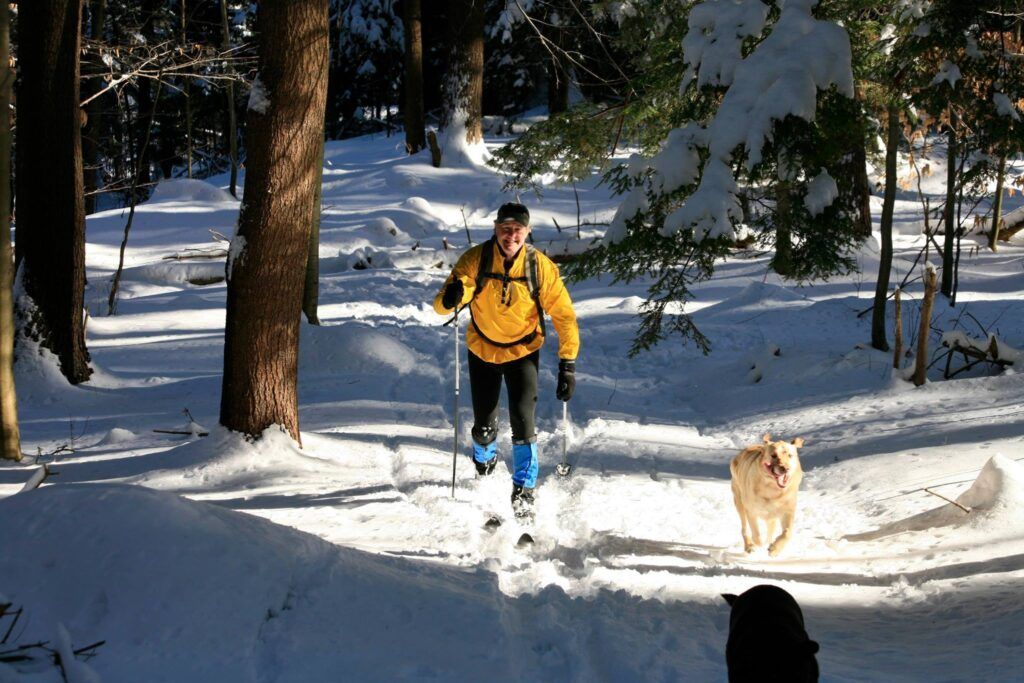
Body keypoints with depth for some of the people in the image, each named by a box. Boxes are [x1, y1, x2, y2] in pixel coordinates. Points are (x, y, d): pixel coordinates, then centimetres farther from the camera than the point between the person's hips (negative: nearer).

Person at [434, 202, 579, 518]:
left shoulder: (541, 267, -19)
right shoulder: (475, 259, -20)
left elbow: (564, 315, -11)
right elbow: (441, 305, -25)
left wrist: (568, 364, -15)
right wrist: (451, 297, -50)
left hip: (523, 352, -1)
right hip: (483, 351, 1)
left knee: (522, 421, -16)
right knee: (484, 426, 8)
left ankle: (524, 490, 2)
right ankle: (484, 457, 45)